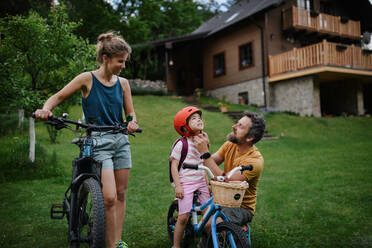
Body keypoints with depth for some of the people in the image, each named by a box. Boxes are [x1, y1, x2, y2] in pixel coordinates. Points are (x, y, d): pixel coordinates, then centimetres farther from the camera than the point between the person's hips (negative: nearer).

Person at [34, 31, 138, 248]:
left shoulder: (122, 83, 6)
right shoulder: (87, 79, -6)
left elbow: (130, 112, 11)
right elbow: (59, 96, 0)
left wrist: (132, 123, -12)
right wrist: (46, 109, -21)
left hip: (121, 141, 5)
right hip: (98, 142, -5)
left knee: (121, 195, 9)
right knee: (109, 198, -13)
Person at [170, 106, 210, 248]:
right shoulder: (181, 144, -9)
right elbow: (174, 165, -10)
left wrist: (207, 183, 17)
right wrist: (177, 185, -15)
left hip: (201, 183, 6)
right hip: (186, 183, -6)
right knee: (183, 216, -7)